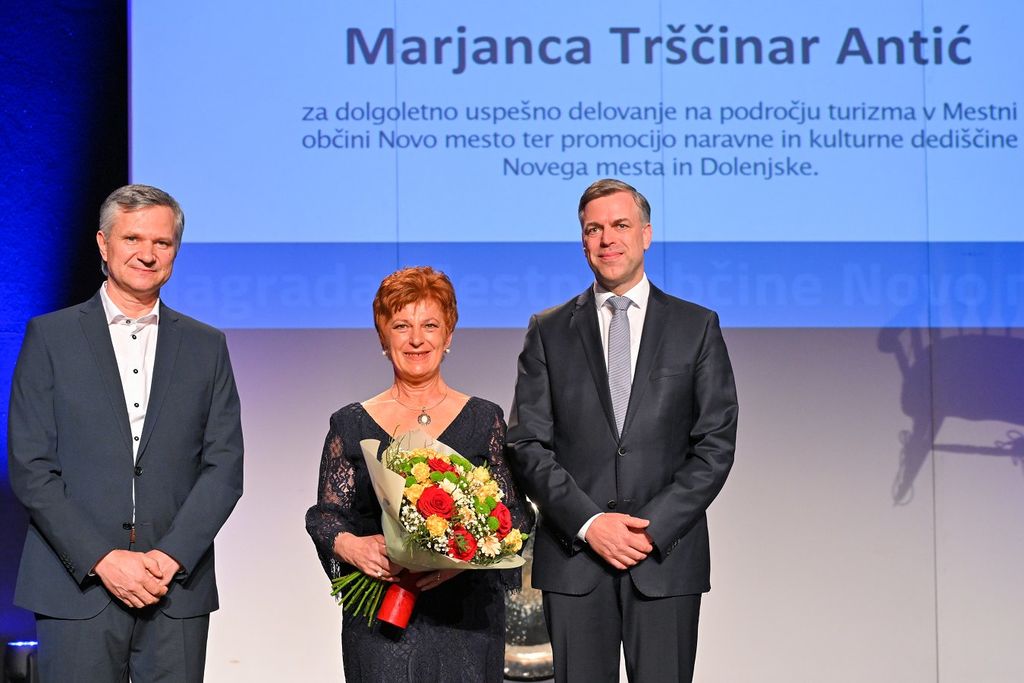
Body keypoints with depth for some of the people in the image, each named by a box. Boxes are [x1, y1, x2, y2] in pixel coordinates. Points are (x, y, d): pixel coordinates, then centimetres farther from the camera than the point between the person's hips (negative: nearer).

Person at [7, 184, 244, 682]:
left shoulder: (206, 347, 11)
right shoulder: (50, 336, 4)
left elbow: (224, 468, 5)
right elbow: (30, 468, -2)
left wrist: (171, 557, -8)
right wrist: (103, 560, -10)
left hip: (178, 589, 2)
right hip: (76, 587, -2)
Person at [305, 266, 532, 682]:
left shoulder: (483, 420, 6)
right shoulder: (351, 425, 7)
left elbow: (512, 514, 3)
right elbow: (326, 515, 6)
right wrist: (350, 546, -15)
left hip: (465, 619, 0)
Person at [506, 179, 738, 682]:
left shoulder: (696, 327, 7)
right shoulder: (549, 332, 9)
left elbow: (716, 443, 1)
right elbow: (528, 445, 3)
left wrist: (654, 527, -9)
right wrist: (589, 523, -10)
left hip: (667, 555, -1)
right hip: (573, 557, 1)